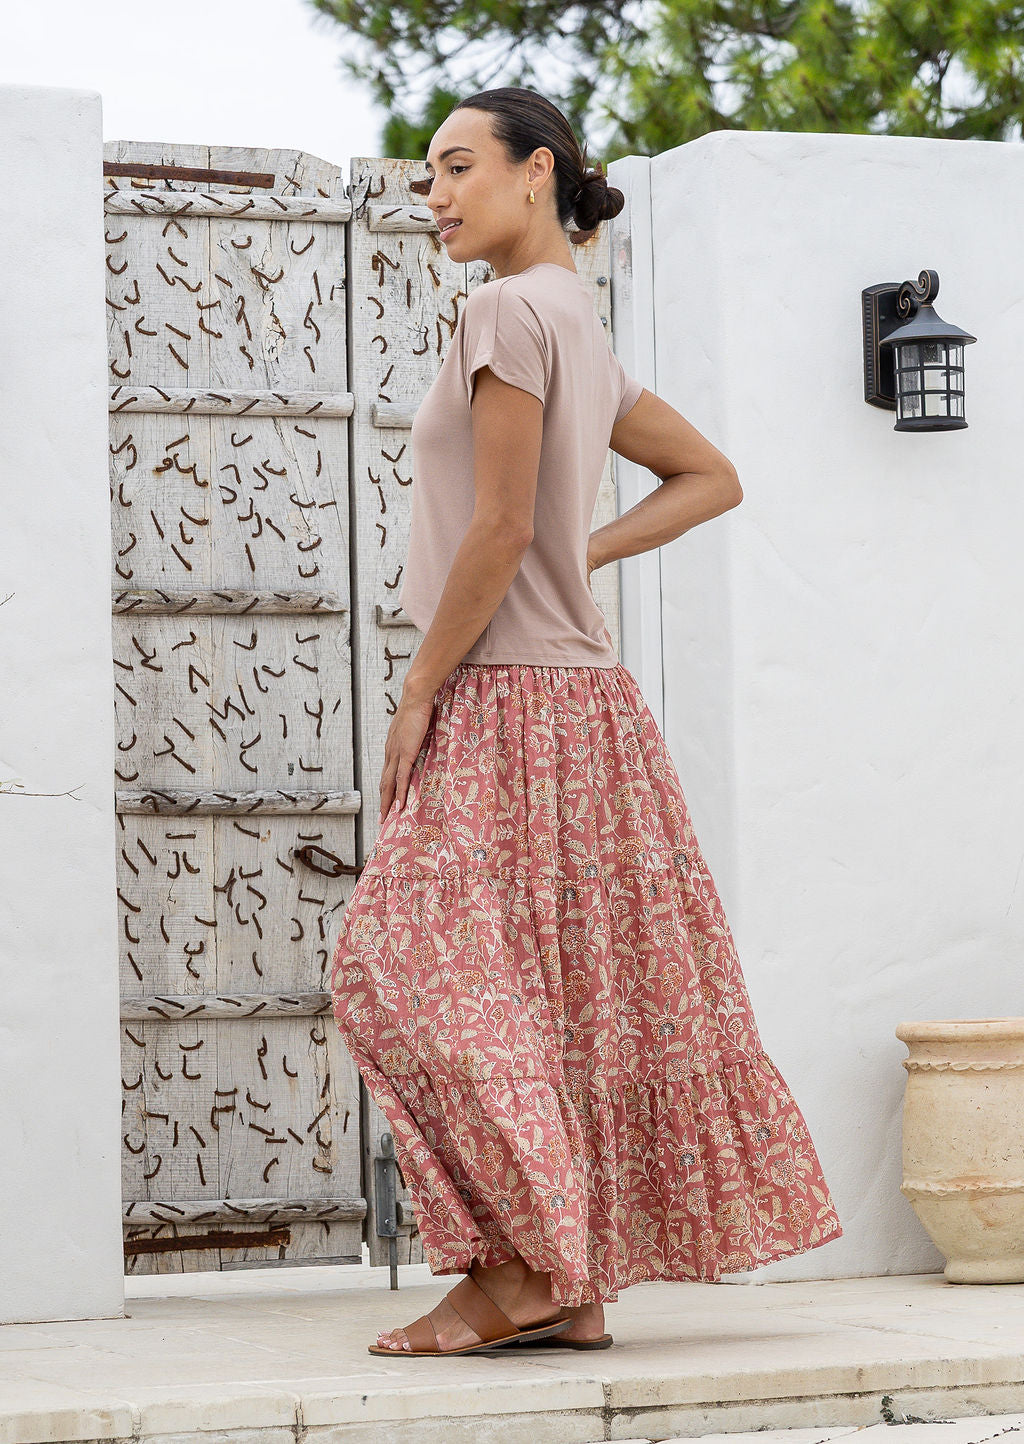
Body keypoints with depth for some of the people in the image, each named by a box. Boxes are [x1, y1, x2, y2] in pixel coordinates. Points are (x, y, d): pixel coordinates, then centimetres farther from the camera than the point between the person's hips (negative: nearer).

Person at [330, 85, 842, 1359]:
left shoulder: (512, 311, -12)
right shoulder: (581, 330, 16)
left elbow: (497, 532, -17)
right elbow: (710, 477, 25)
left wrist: (416, 695, -11)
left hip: (510, 701, -9)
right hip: (579, 695, 9)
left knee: (415, 968, -9)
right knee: (554, 1001, 8)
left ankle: (519, 1266, -10)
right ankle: (574, 1288, 10)